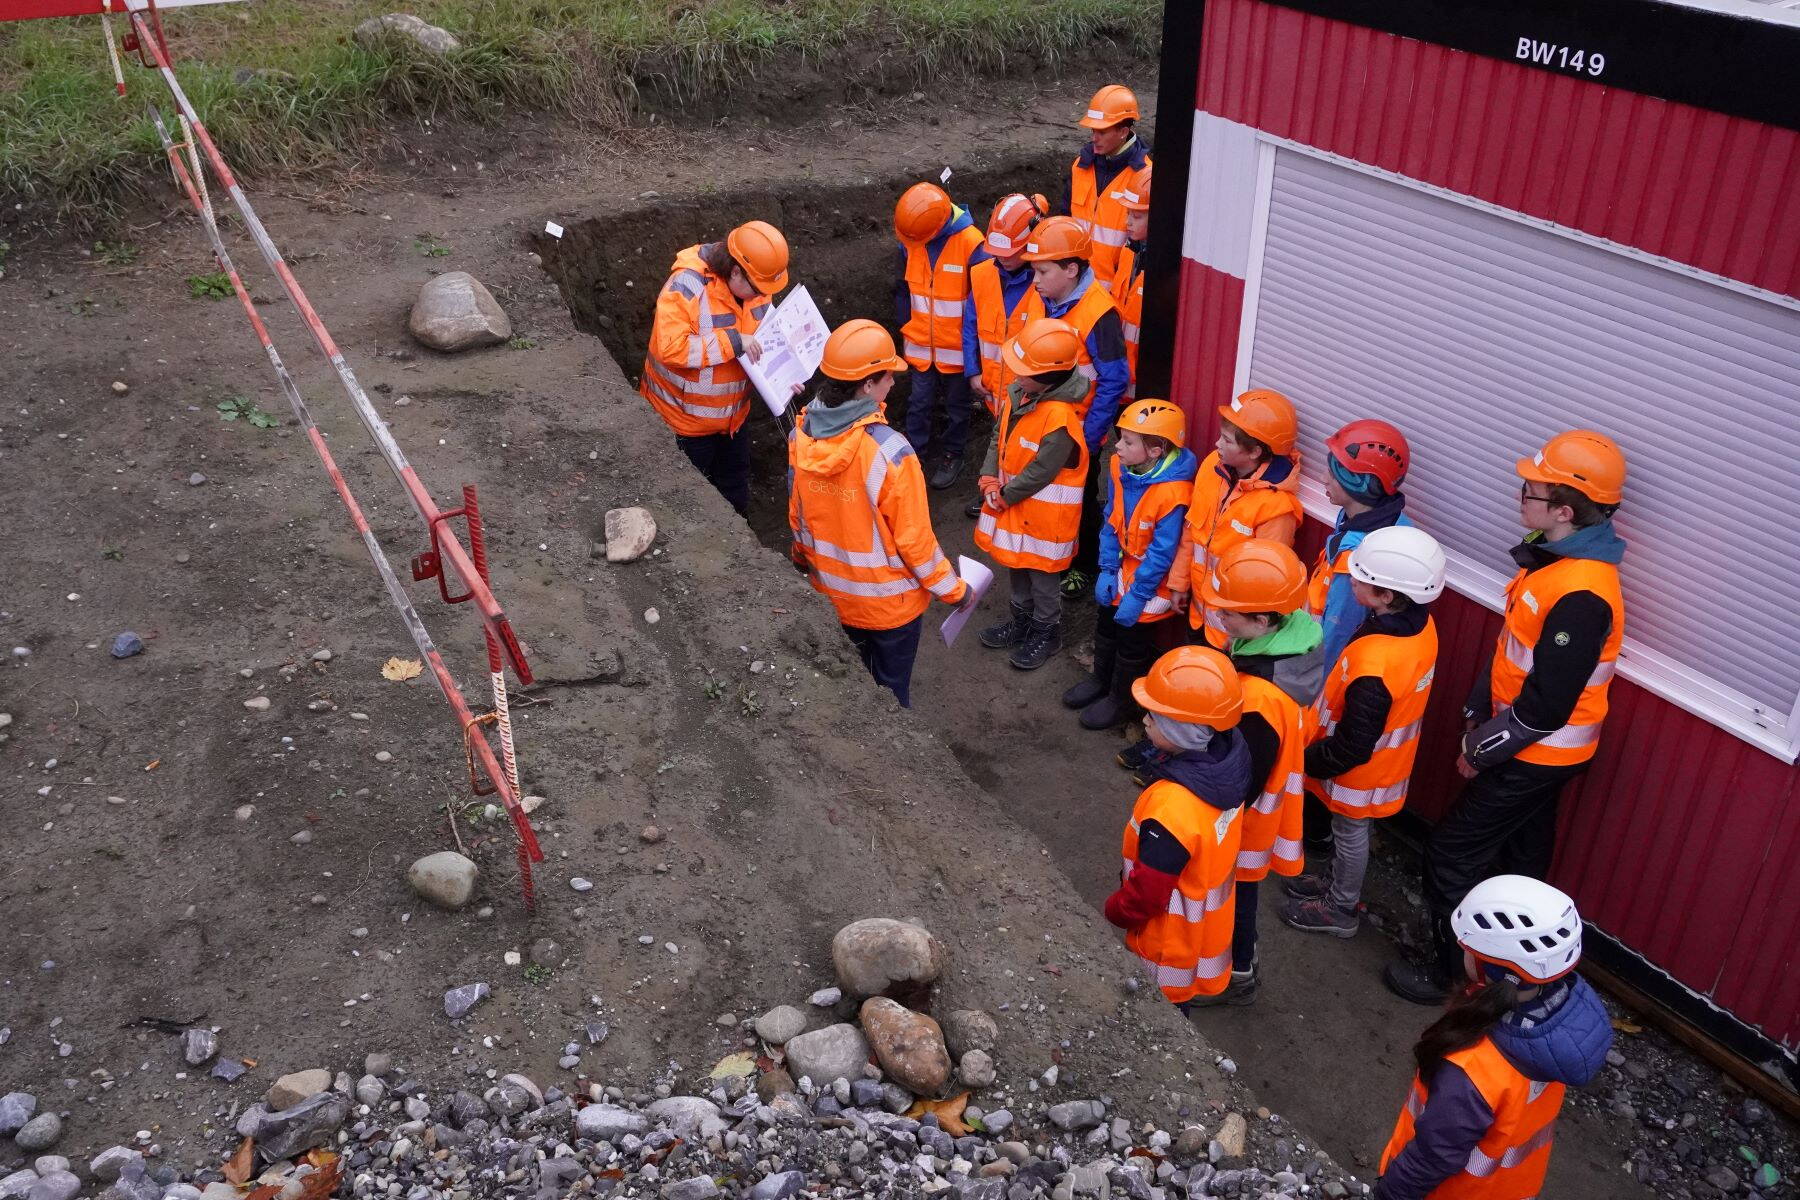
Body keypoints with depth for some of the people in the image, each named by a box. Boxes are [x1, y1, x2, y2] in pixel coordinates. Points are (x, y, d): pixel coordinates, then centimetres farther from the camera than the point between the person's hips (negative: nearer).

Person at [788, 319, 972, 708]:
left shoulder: (801, 435, -14)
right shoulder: (889, 452, -32)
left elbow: (797, 514, 2)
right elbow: (914, 538, -23)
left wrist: (802, 556, 22)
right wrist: (953, 589, -7)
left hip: (831, 593, 5)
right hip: (889, 602, -5)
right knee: (891, 691, 18)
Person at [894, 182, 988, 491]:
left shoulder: (970, 244, -22)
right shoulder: (910, 241, -8)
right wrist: (906, 328, 12)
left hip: (956, 346, -3)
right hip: (921, 345, 3)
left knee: (956, 405, 15)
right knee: (920, 402, 13)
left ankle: (952, 455, 31)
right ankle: (914, 451, 28)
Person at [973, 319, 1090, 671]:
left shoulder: (1060, 417, -30)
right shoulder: (1018, 393, -5)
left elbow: (1041, 472, -26)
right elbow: (999, 438, 5)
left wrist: (1004, 496, -15)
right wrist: (990, 480, -6)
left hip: (1044, 510, -8)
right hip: (1012, 500, 8)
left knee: (1041, 573, 11)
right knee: (1017, 562, 24)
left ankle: (1046, 632, 32)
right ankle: (1022, 619, 45)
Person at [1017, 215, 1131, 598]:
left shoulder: (1098, 314, -25)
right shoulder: (1038, 299, -5)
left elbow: (1114, 381, -22)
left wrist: (1088, 436, -21)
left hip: (1078, 432, -5)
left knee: (1079, 500, 15)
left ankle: (1083, 565, 36)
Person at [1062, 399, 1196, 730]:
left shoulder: (1174, 493, -33)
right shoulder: (1119, 469, -11)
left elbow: (1162, 552, -26)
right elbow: (1111, 523, -1)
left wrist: (1137, 596, -21)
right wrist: (1107, 571, -4)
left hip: (1150, 579, -7)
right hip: (1121, 567, 7)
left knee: (1132, 640, 11)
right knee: (1105, 625, 24)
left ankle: (1122, 701, 34)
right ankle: (1101, 680, 49)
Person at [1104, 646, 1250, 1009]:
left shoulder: (1172, 809, -40)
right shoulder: (1225, 761, -16)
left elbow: (1147, 893, -27)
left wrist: (1115, 910, -6)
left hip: (1171, 945, -7)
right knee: (1177, 1001, 30)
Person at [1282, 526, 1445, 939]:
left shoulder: (1374, 665, -41)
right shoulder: (1422, 624, -15)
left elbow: (1352, 747, -31)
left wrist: (1308, 762, -13)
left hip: (1360, 772, -7)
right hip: (1388, 759, 7)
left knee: (1350, 832, 17)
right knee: (1349, 829, 28)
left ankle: (1340, 909, 41)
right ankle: (1337, 882, 52)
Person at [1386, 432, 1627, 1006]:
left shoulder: (1580, 595, -31)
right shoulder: (1554, 560, 0)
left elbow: (1546, 704, -28)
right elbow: (1511, 651, 10)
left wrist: (1482, 751, -15)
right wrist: (1476, 717, 9)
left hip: (1537, 757, -9)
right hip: (1539, 750, 9)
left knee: (1452, 853, 1)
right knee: (1520, 856, 24)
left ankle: (1450, 973, 16)